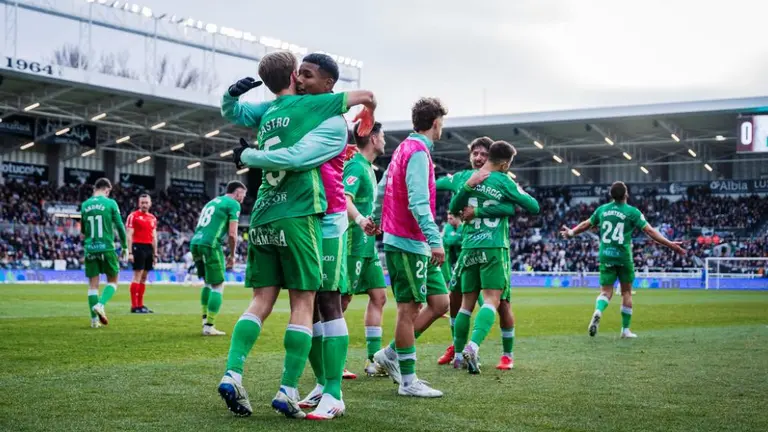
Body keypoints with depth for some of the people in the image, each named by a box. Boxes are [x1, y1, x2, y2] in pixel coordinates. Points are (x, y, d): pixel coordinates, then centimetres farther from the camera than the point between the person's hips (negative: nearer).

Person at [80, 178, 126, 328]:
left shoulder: (85, 205, 8)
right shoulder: (110, 203, -3)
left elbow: (83, 231, 17)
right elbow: (119, 226, -3)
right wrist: (124, 246, 7)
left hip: (90, 248, 4)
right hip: (107, 248, -3)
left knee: (93, 284, 7)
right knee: (113, 281, 10)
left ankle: (94, 319, 5)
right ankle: (100, 304, -14)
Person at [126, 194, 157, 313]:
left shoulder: (153, 218, 16)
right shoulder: (133, 216, -4)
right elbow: (129, 236, -8)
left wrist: (155, 254, 17)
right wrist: (130, 252, -14)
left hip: (149, 248, 7)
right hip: (138, 247, -7)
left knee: (144, 277, 9)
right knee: (137, 276, -8)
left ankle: (140, 304, 14)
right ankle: (134, 306, -7)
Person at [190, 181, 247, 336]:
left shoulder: (213, 201, 25)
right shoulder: (233, 204, 1)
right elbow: (232, 234, -7)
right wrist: (232, 256, 6)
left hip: (195, 243, 8)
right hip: (209, 245, -8)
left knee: (208, 282, 22)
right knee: (218, 285, 1)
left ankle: (205, 320, 21)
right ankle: (209, 327, -1)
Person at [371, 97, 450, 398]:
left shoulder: (404, 148, 17)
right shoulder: (418, 152, -13)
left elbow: (382, 189, 27)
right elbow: (418, 201, -24)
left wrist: (376, 220, 40)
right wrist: (435, 239, -29)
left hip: (418, 245, 10)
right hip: (408, 242, -10)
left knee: (440, 302, 9)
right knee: (410, 308, -4)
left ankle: (391, 354, 17)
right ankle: (408, 381, 3)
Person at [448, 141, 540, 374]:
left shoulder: (468, 180, 8)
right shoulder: (504, 181, -3)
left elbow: (454, 209, 16)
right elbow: (534, 207, 0)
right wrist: (520, 193, 18)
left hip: (469, 247, 5)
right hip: (494, 247, -5)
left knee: (467, 301, 10)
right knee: (492, 299, -9)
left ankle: (459, 354, 13)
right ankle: (473, 346, -28)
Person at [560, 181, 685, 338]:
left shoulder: (602, 209, 6)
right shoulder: (632, 212, -6)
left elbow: (586, 224, 19)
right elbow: (650, 231, -10)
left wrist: (571, 233, 37)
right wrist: (670, 244, -7)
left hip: (605, 256, 3)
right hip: (623, 256, -3)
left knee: (606, 292, 5)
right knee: (626, 292, 12)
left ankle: (598, 312, -28)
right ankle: (625, 329, 15)